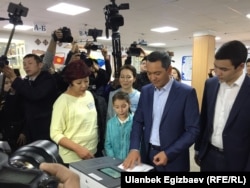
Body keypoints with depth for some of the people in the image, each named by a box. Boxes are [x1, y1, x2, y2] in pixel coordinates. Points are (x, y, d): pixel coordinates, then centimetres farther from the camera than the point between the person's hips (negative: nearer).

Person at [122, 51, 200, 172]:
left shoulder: (186, 92, -12)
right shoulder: (145, 90, 2)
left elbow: (193, 130, -12)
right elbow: (138, 121, 5)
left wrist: (168, 154, -18)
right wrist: (134, 148, -8)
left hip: (173, 160, -4)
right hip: (147, 154, 4)